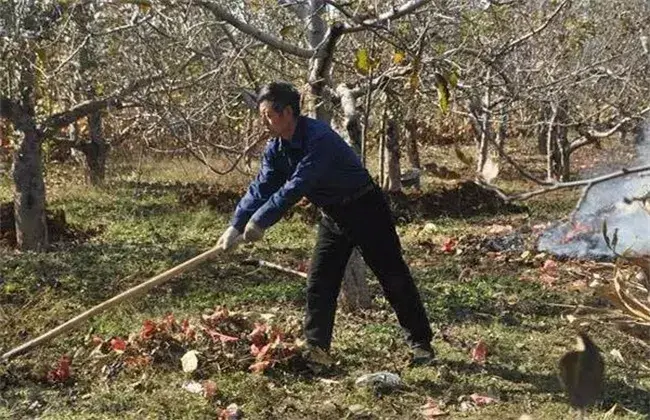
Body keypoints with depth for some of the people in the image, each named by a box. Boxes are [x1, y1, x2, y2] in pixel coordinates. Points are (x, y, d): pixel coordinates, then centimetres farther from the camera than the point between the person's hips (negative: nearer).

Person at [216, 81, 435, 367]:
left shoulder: (319, 138, -30)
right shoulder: (276, 148, -3)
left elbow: (296, 186, -35)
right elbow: (261, 188, -6)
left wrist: (260, 221, -34)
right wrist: (236, 226, -16)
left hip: (366, 209, -8)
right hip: (333, 216, 8)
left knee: (394, 277, -1)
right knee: (319, 282, 2)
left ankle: (421, 345, 10)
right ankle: (315, 348, 9)